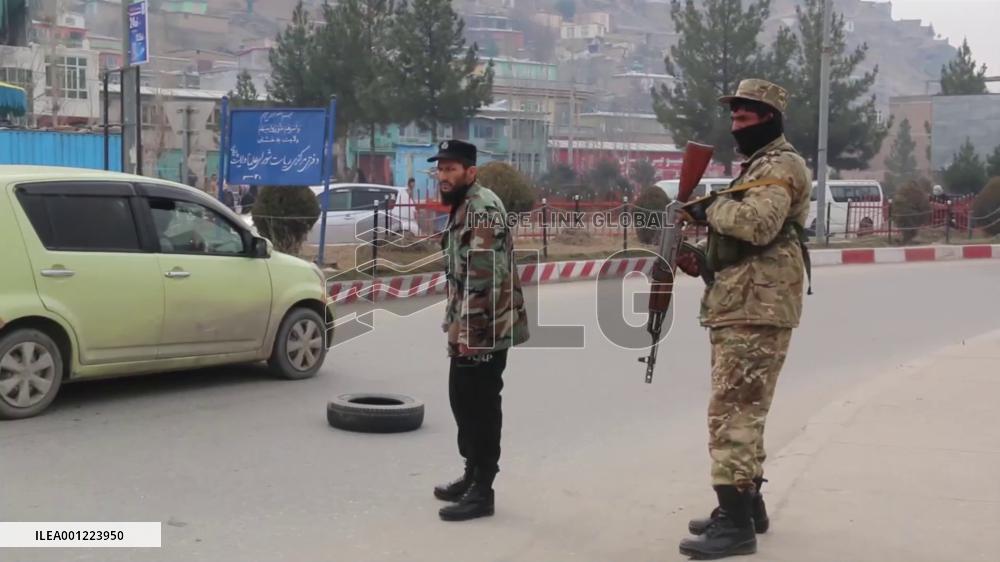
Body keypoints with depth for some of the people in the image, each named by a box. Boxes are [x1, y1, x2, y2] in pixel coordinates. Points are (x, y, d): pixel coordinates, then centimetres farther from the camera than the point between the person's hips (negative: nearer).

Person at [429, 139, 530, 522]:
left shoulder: (481, 209, -17)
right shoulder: (464, 208, 16)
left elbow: (481, 278, -24)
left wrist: (468, 331, -25)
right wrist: (456, 326, 22)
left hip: (483, 331, -10)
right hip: (467, 329, 10)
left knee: (481, 408, -4)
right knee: (463, 400, 17)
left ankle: (482, 491, 4)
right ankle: (472, 476, 29)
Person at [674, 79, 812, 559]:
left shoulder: (781, 165, -9)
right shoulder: (755, 167, 23)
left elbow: (758, 224, -27)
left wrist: (709, 208, -11)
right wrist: (700, 259, 7)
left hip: (757, 310, -11)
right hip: (737, 308, 11)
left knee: (732, 413, -13)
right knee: (740, 411, 15)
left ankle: (735, 523, -10)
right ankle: (746, 506, 25)